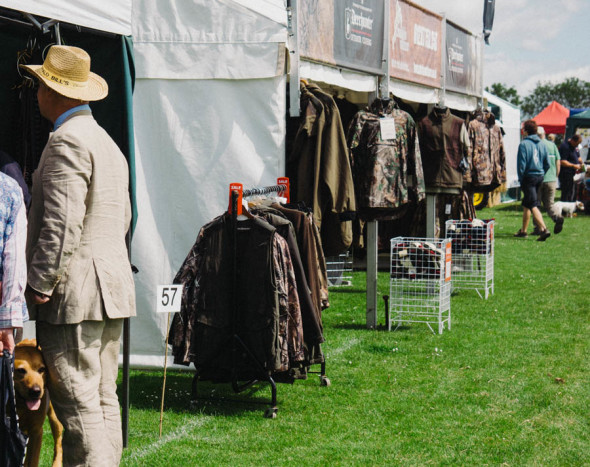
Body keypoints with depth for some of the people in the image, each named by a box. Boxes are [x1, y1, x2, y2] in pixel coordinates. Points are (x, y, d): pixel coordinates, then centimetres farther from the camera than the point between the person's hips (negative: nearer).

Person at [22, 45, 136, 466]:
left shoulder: (66, 141, -12)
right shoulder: (108, 143, 19)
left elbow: (62, 223, -20)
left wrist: (39, 285, -14)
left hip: (76, 292, -10)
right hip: (114, 288, 10)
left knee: (78, 403, -7)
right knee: (104, 399, 13)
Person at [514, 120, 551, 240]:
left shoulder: (524, 144, -12)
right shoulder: (542, 144, 7)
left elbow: (521, 164, -12)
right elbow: (547, 164, 8)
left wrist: (521, 179, -3)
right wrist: (541, 174, 17)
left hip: (529, 176, -7)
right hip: (540, 176, 7)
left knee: (533, 205, -9)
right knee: (526, 205, 19)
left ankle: (543, 229, -23)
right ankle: (523, 230, 27)